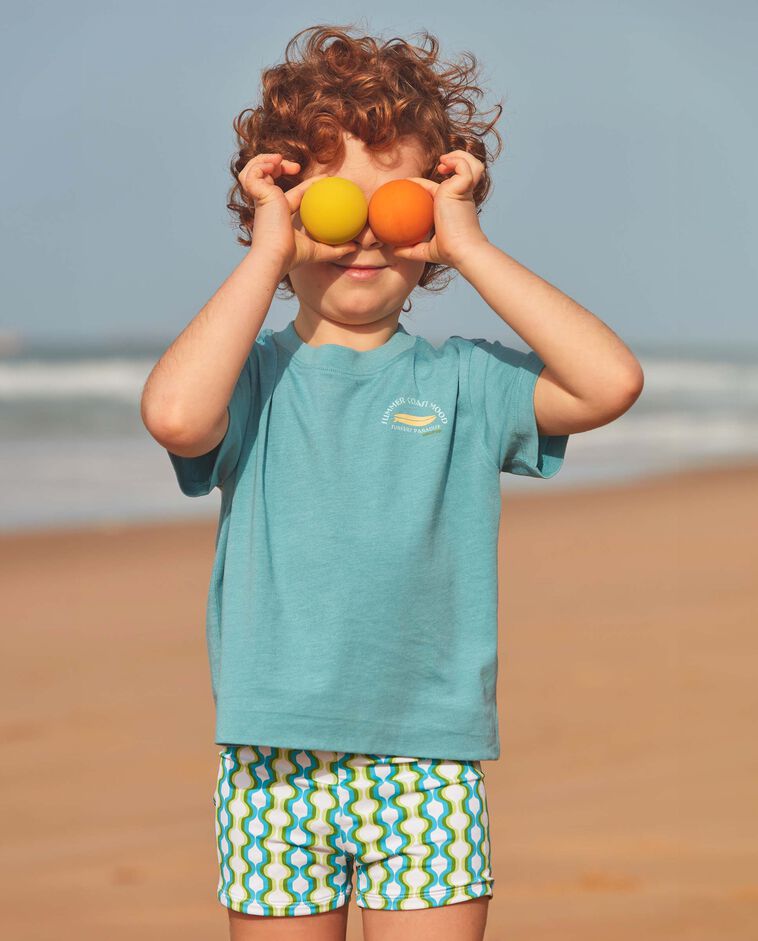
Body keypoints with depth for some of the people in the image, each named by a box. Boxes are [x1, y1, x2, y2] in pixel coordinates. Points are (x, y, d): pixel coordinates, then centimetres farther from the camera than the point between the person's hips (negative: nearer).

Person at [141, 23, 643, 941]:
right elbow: (174, 414, -22)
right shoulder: (256, 376, 2)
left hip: (427, 765, 0)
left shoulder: (464, 382, 4)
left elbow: (610, 381, -12)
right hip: (275, 762, 0)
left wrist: (467, 244, -8)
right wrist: (266, 252, -12)